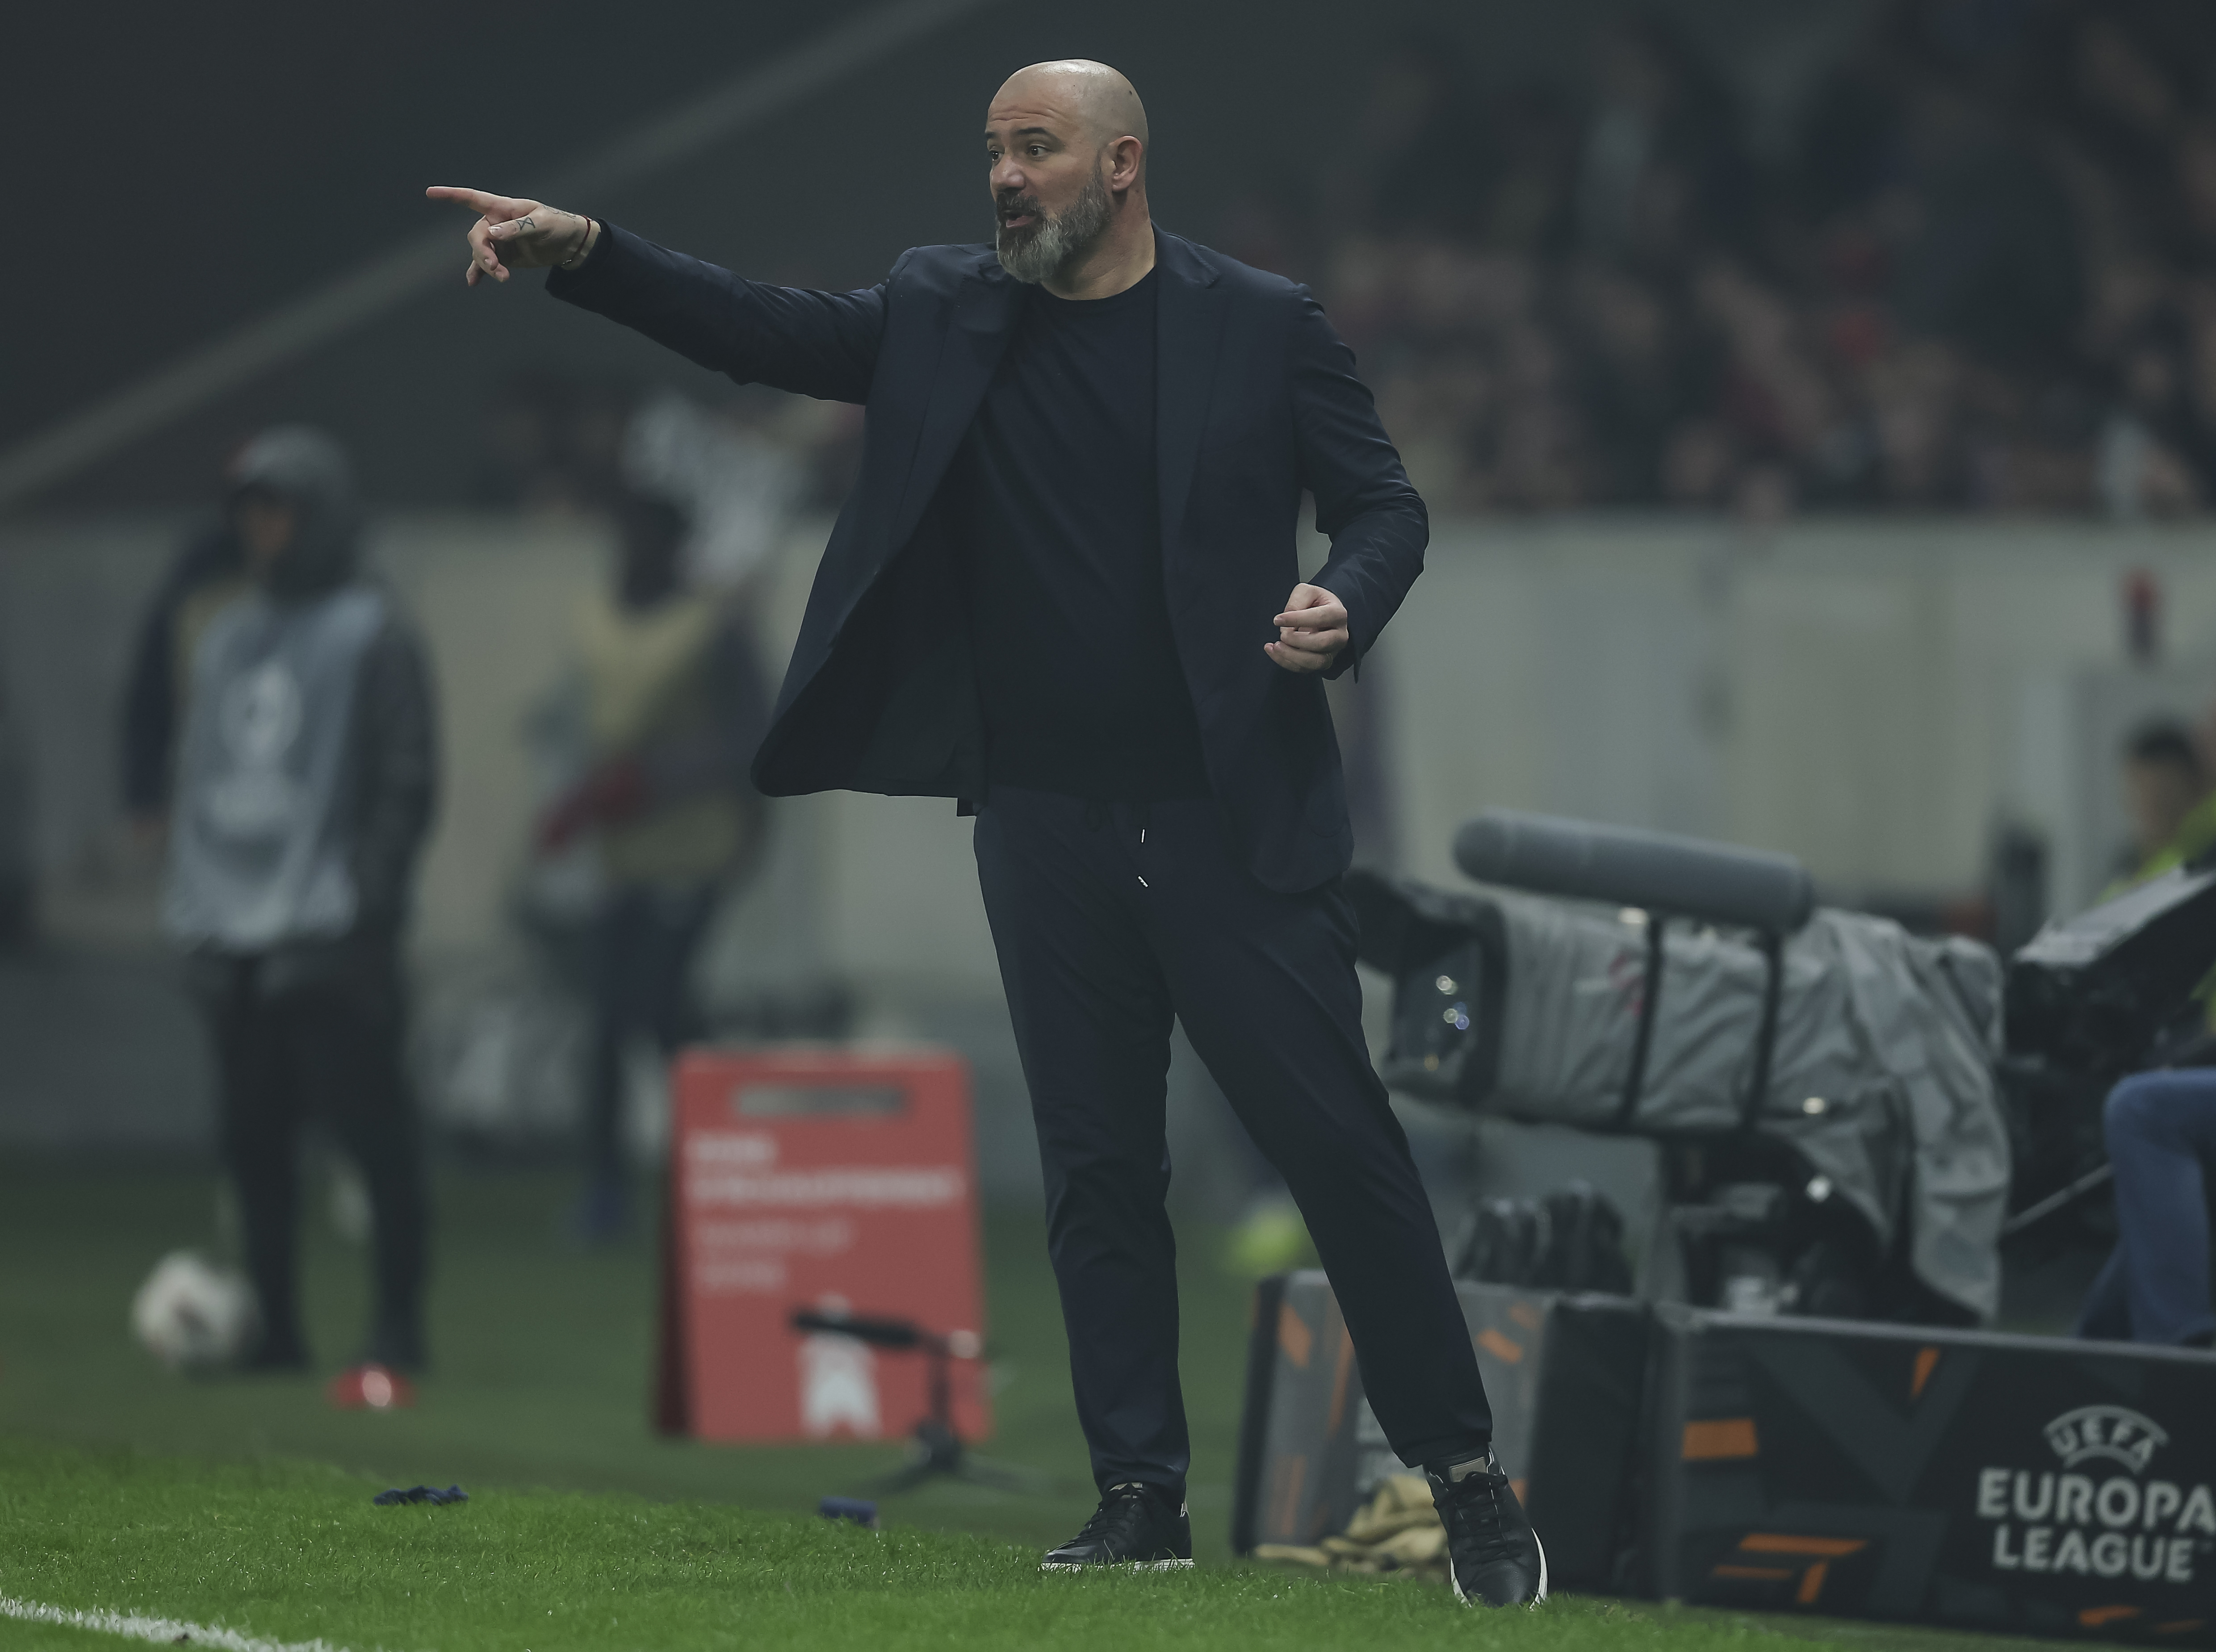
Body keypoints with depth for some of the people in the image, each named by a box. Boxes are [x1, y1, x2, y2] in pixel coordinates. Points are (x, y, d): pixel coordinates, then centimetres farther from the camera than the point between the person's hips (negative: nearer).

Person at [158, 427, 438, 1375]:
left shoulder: (371, 635, 0)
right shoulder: (221, 639, 19)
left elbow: (406, 780, -5)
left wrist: (369, 897, -13)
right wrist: (189, 897, 12)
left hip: (328, 934, -6)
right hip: (232, 936, 6)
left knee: (367, 1121, -8)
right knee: (254, 1136, 6)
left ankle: (397, 1321, -5)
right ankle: (272, 1323, 11)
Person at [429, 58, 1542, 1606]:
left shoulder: (1263, 325, 0)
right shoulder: (945, 312, 9)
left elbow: (1384, 503, 3)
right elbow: (766, 330, 5)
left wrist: (1344, 606, -18)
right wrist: (582, 253, -8)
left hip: (1232, 819, -4)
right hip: (1049, 825, 4)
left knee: (1339, 1142, -5)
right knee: (1098, 1166, 6)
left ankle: (1468, 1479, 2)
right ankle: (1141, 1495, 12)